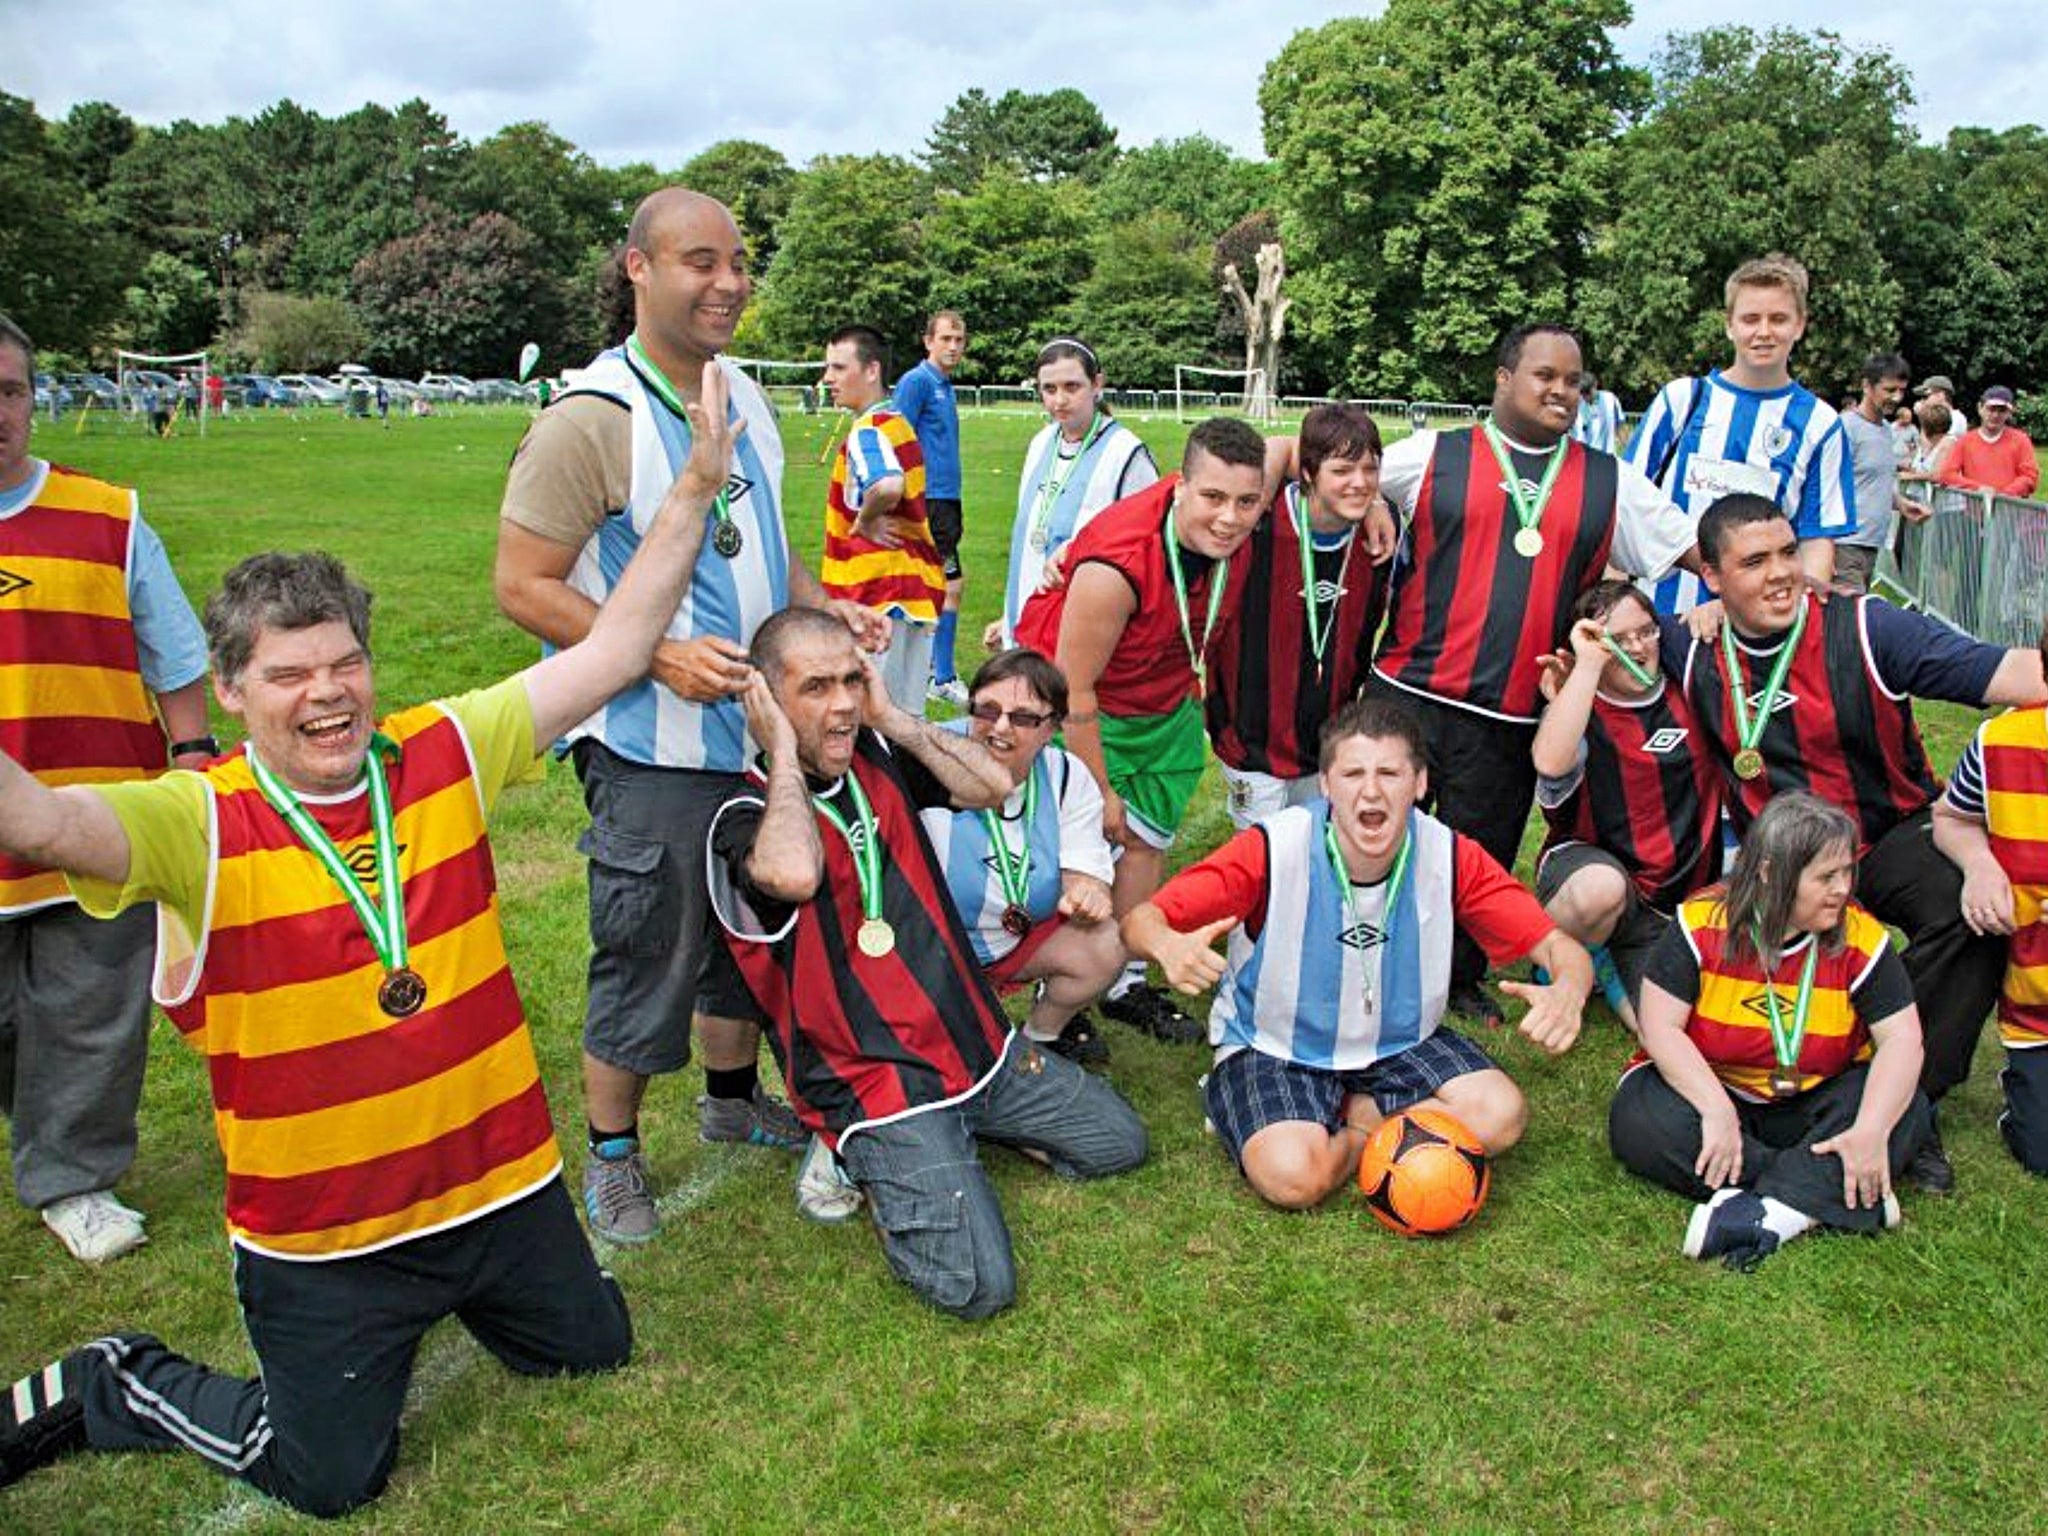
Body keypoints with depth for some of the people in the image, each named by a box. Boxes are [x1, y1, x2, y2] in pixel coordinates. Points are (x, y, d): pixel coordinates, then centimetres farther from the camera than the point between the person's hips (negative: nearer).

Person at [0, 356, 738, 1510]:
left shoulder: (443, 754, -8)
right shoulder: (199, 825, -17)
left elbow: (610, 653, -8)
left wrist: (696, 489, -13)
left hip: (501, 1179, 4)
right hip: (317, 1229, -3)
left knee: (593, 1348, 24)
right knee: (333, 1480, 12)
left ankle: (450, 1284, 50)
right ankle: (102, 1390, 35)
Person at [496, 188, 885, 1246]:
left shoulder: (743, 399, 8)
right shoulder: (591, 420, -17)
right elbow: (524, 586, -18)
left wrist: (827, 610, 3)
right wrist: (661, 654, -26)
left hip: (756, 726, 8)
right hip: (652, 752, -8)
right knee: (646, 956, 3)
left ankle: (734, 1097, 43)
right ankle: (611, 1153, 26)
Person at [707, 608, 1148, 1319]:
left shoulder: (878, 756, 5)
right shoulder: (747, 818, -15)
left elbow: (993, 784, -2)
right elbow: (795, 876, -39)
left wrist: (893, 718, -7)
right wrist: (783, 751, -23)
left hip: (977, 1043, 7)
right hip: (874, 1081, -7)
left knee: (1120, 1141, 15)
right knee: (976, 1284, -18)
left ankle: (957, 1122, 21)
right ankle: (857, 1157, 5)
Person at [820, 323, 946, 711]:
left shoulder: (866, 430, -13)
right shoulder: (896, 422, 17)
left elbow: (888, 486, -34)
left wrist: (864, 523, -17)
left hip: (880, 593, -10)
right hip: (918, 588, 10)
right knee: (906, 718, 14)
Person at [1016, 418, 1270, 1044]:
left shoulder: (1223, 528, -21)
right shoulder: (1117, 563, -38)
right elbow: (1073, 687, -28)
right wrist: (1100, 791, -19)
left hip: (1167, 704, 7)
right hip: (1075, 706, -7)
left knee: (1147, 842, 15)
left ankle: (1126, 986, 31)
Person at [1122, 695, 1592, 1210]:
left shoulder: (1448, 855, -14)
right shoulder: (1273, 849, -23)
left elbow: (1559, 947, -12)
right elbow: (1140, 921, -22)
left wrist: (1566, 991, -37)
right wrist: (1168, 947, -48)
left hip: (1399, 1043, 4)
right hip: (1273, 1048, -4)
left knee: (1502, 1116, -19)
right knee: (1293, 1176, -30)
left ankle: (1354, 1122, 1)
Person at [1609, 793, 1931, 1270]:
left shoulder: (1861, 938, -9)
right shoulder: (1702, 924, -15)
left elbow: (1901, 1038, -12)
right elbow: (1661, 1028, -19)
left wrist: (1871, 1130, -29)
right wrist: (1716, 1111, -32)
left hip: (1807, 1107, 2)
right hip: (1707, 1088, -1)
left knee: (1905, 1108, -23)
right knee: (1638, 1118, -30)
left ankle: (1772, 1213, -37)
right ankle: (1822, 1196, -28)